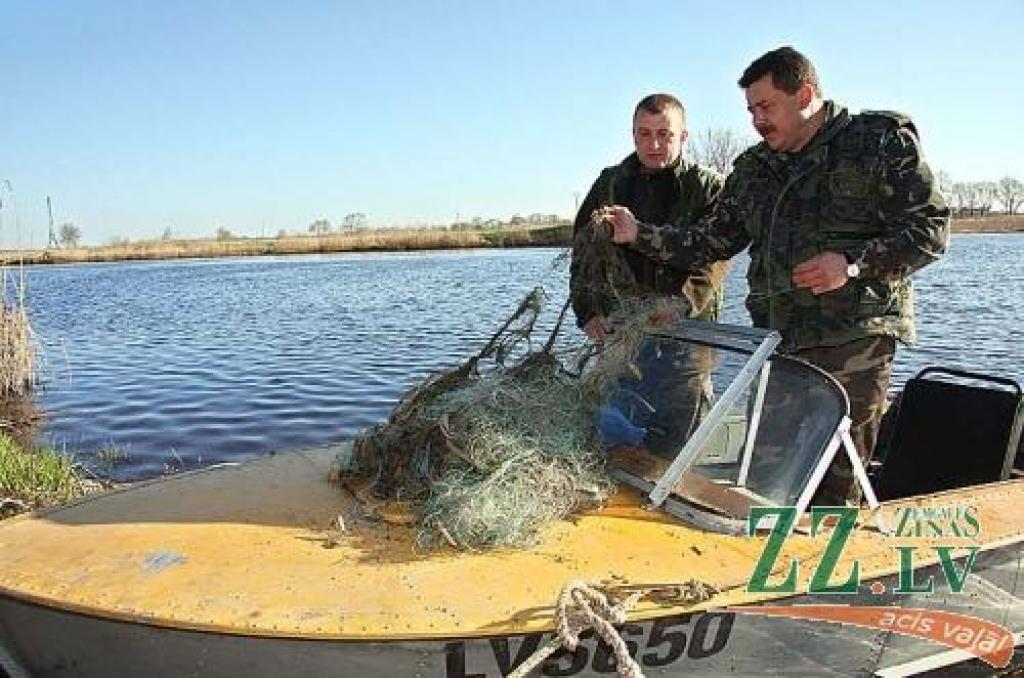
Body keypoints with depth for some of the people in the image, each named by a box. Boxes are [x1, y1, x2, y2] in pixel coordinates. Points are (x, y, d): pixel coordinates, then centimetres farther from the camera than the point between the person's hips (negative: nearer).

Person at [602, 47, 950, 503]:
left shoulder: (881, 140, 0)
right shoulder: (752, 169, 16)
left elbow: (931, 229, -3)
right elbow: (710, 242, 16)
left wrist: (854, 262, -18)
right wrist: (640, 234, 5)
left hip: (855, 337, -5)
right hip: (776, 341, 5)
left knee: (838, 486, -1)